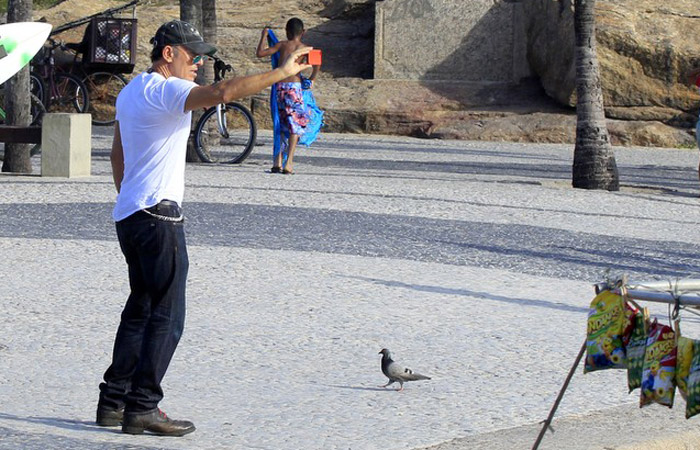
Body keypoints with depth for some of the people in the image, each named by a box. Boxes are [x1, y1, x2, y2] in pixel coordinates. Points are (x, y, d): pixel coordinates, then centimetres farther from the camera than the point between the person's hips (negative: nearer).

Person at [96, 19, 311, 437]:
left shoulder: (131, 92, 18)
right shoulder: (165, 91, -13)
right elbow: (223, 92, -30)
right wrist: (283, 72, -26)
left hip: (129, 214, 10)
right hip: (158, 215, -10)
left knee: (141, 309, 16)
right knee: (167, 315, -7)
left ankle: (113, 401, 16)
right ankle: (142, 407, -9)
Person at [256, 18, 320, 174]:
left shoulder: (282, 45, 6)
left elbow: (260, 53, 3)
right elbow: (317, 64, -7)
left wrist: (264, 36, 16)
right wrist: (311, 80, 7)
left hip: (280, 86, 1)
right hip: (295, 85, -1)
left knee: (281, 125, 14)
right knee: (295, 126, 3)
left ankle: (278, 161, 8)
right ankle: (289, 163, -7)